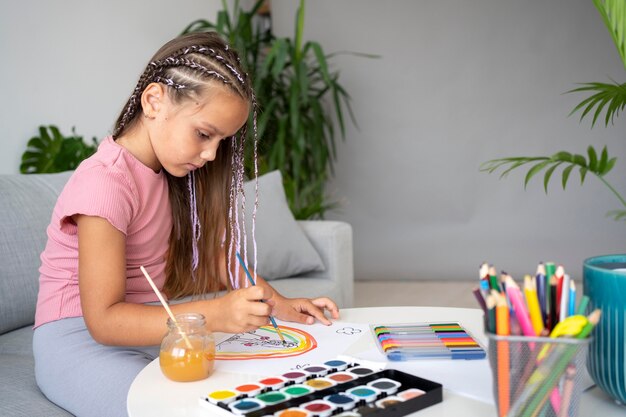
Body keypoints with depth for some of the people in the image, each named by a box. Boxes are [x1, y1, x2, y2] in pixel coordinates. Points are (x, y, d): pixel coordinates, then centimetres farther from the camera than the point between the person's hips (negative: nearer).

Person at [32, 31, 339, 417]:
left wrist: (279, 305, -9)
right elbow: (103, 318, -25)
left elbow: (217, 254, 8)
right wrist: (214, 314, -37)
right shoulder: (105, 182, -21)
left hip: (151, 326, 8)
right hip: (82, 340, -7)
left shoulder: (172, 173, 7)